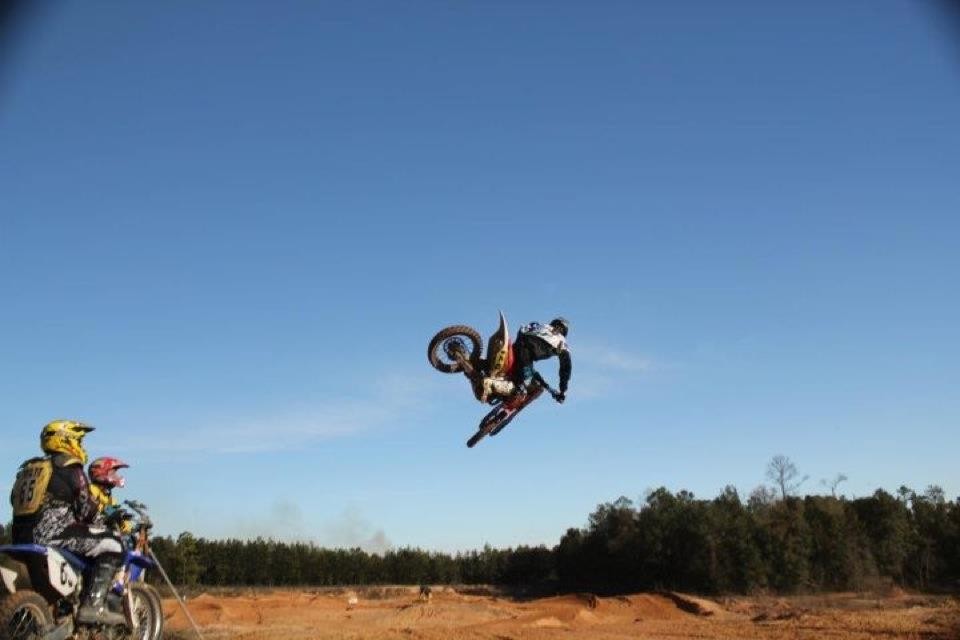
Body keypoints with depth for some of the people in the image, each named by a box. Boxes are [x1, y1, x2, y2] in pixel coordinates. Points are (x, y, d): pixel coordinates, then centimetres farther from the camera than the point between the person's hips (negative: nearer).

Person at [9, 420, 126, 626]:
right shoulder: (70, 468, -2)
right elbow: (87, 508, -7)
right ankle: (93, 605, -21)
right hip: (52, 535, -9)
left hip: (21, 539, 9)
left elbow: (16, 503, 25)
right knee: (111, 545, -7)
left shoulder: (27, 469, 22)